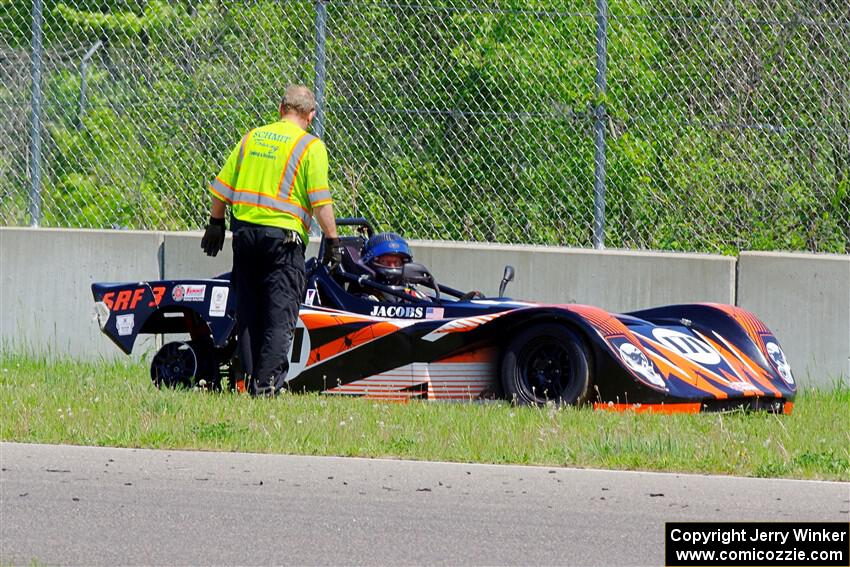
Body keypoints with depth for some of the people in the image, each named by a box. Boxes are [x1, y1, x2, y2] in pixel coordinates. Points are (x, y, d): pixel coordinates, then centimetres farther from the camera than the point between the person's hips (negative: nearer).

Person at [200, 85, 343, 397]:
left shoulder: (252, 137, 11)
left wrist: (215, 223, 23)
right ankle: (267, 382, -12)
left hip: (244, 228, 5)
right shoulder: (311, 146, -3)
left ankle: (250, 379, 11)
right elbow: (320, 200, -10)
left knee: (248, 312, 11)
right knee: (280, 313, -3)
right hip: (283, 235, -5)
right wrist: (332, 240, -4)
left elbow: (222, 186, 13)